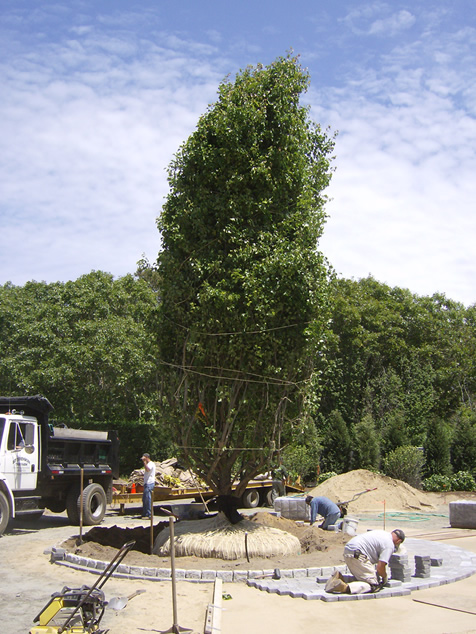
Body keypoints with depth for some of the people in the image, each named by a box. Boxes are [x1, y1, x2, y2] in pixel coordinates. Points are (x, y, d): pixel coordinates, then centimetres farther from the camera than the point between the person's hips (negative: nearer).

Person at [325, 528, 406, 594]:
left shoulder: (384, 533, 23)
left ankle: (339, 577, 0)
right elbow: (380, 567, -10)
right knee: (375, 585, -7)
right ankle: (346, 587, -26)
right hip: (357, 555, -10)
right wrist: (385, 577, 12)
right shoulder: (389, 545, -5)